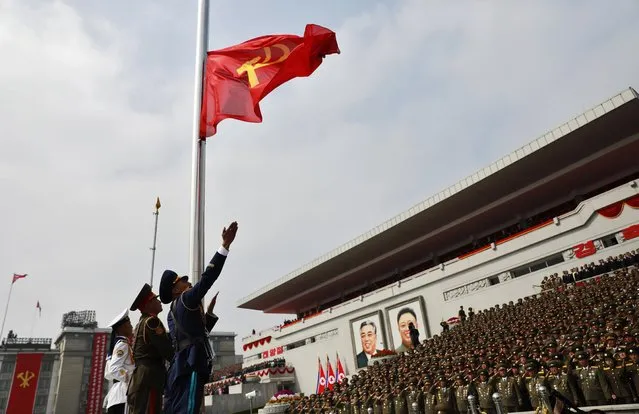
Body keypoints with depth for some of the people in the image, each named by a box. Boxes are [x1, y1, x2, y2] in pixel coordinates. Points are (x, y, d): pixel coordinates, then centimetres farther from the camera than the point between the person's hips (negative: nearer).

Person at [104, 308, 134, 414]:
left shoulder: (117, 344, 22)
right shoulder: (123, 344, -6)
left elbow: (108, 374, 23)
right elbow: (114, 369, -17)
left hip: (117, 395, 9)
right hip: (123, 394, -9)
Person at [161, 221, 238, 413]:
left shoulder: (173, 312, 25)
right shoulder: (186, 299, -2)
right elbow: (207, 278, -14)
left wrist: (210, 309, 27)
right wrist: (225, 245, -15)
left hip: (180, 366, 10)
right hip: (191, 365, -10)